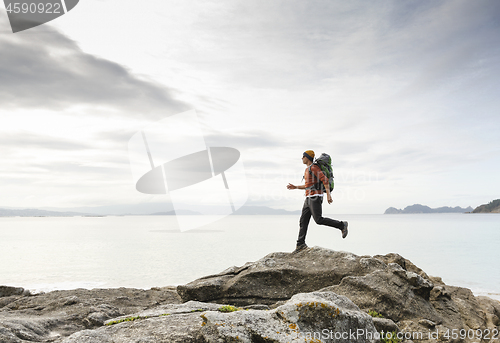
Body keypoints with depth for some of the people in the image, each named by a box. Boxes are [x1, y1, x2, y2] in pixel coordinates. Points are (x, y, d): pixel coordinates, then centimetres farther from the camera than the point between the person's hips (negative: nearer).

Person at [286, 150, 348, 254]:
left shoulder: (314, 168, -9)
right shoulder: (307, 169, 23)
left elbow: (325, 180, -18)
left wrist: (328, 194, -26)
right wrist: (295, 187, 26)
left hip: (315, 197, -10)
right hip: (309, 199, 10)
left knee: (319, 220, -15)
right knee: (303, 221, 2)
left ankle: (341, 225, -1)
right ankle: (300, 244, 1)